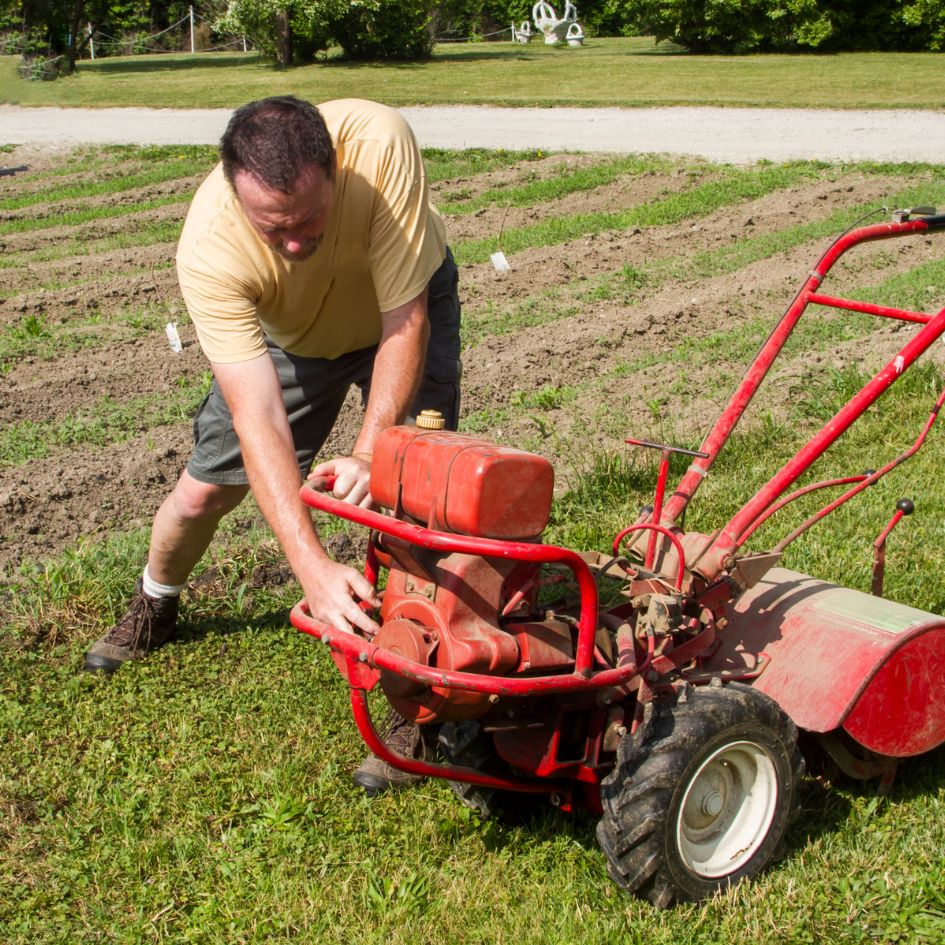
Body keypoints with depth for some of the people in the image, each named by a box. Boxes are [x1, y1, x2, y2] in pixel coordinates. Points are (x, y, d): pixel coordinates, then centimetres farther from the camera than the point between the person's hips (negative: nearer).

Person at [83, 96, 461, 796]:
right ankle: (154, 608, 40)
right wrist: (313, 568, -50)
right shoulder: (210, 250, -39)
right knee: (205, 489, 6)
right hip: (284, 333, 1)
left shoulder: (378, 143, -43)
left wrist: (369, 456, -43)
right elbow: (259, 420, -42)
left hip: (403, 308, -1)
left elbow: (406, 319, -35)